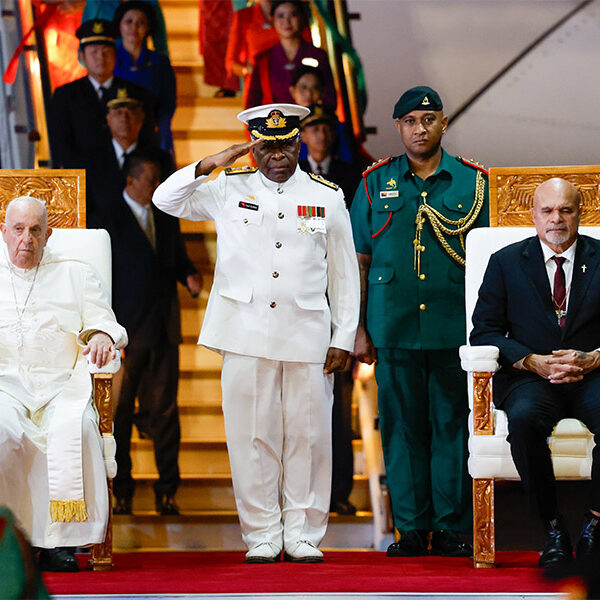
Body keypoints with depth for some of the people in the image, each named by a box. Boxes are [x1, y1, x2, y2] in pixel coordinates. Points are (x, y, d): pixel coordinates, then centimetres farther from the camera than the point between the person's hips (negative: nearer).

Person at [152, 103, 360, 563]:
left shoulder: (328, 198, 8)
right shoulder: (230, 190, 8)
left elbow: (344, 276, 9)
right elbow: (166, 200, 9)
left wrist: (344, 339, 4)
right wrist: (208, 165, -5)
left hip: (307, 335, 0)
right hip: (245, 334, 0)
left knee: (308, 435, 1)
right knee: (252, 435, 1)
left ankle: (303, 534, 11)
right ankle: (262, 536, 9)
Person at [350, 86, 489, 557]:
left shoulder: (471, 182, 7)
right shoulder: (376, 183, 8)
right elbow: (360, 261, 9)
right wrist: (359, 329, 4)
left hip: (454, 328, 0)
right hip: (393, 328, 1)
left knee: (452, 425, 1)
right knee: (402, 426, 3)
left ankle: (452, 527, 8)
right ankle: (412, 528, 10)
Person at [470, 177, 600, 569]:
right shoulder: (507, 262, 12)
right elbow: (484, 331, 6)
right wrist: (532, 361, -11)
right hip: (531, 376, 0)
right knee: (524, 418, -35)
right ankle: (554, 530, -23)